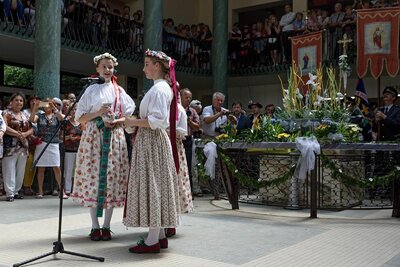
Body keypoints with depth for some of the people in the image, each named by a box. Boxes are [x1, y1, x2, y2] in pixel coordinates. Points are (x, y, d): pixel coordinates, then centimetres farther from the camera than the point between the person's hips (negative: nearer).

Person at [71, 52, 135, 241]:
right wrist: (98, 113, -10)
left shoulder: (119, 91, 11)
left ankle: (106, 226, 7)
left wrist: (115, 122, -10)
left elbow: (129, 116, 9)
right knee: (93, 178, -3)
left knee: (111, 178, -2)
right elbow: (80, 118, 6)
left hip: (114, 138, 1)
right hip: (93, 137, -1)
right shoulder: (91, 90, 8)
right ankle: (95, 226, 6)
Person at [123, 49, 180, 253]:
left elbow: (157, 121, -22)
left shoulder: (158, 89, -14)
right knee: (156, 186, 12)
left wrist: (133, 122, -12)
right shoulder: (163, 87, 18)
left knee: (151, 185, -7)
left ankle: (152, 241, -2)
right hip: (153, 140, 10)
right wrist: (136, 123, 14)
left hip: (152, 141, -10)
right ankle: (160, 235, 18)